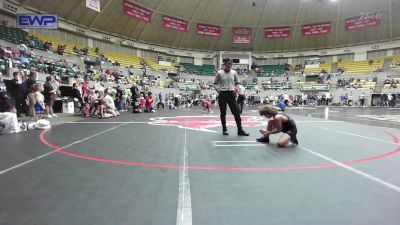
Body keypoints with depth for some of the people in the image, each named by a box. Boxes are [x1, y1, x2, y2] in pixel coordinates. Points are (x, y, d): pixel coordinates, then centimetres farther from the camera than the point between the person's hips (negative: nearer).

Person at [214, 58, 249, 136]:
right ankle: (224, 129, 19)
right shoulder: (219, 73, -1)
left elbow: (237, 83, 14)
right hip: (223, 94, -2)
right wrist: (219, 91, -7)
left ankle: (240, 130, 5)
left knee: (236, 112, -1)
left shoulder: (234, 72, 6)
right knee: (223, 113, 6)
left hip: (231, 94, 2)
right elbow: (215, 84, 4)